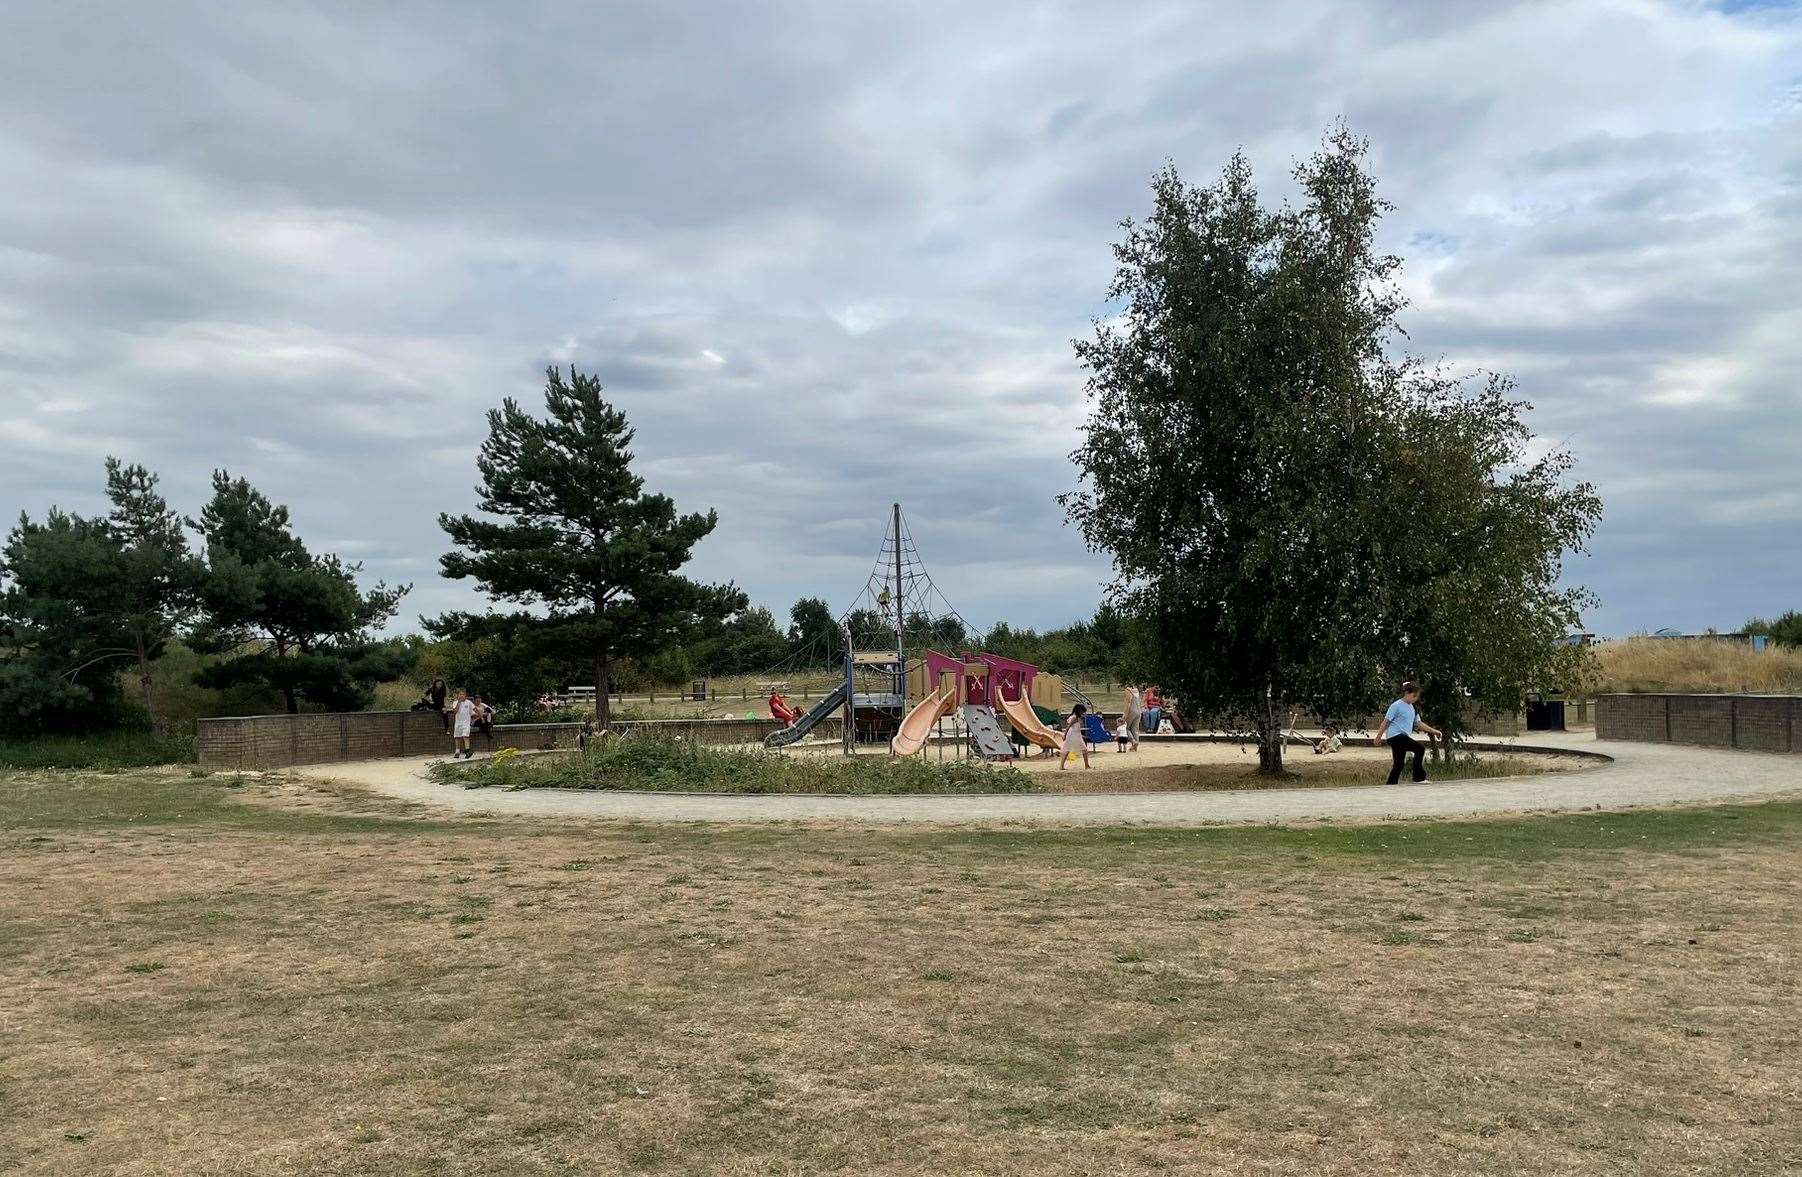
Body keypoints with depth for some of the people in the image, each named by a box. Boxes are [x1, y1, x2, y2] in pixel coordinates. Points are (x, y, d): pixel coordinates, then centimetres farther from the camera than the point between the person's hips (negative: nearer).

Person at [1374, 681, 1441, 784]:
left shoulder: (1412, 708, 17)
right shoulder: (1396, 705, -8)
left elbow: (1418, 723, 22)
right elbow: (1386, 722, -7)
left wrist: (1433, 731, 16)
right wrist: (1378, 737, -6)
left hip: (1404, 737, 9)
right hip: (1395, 736, -9)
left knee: (1398, 764, 6)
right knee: (1420, 748, -19)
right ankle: (1418, 777, -15)